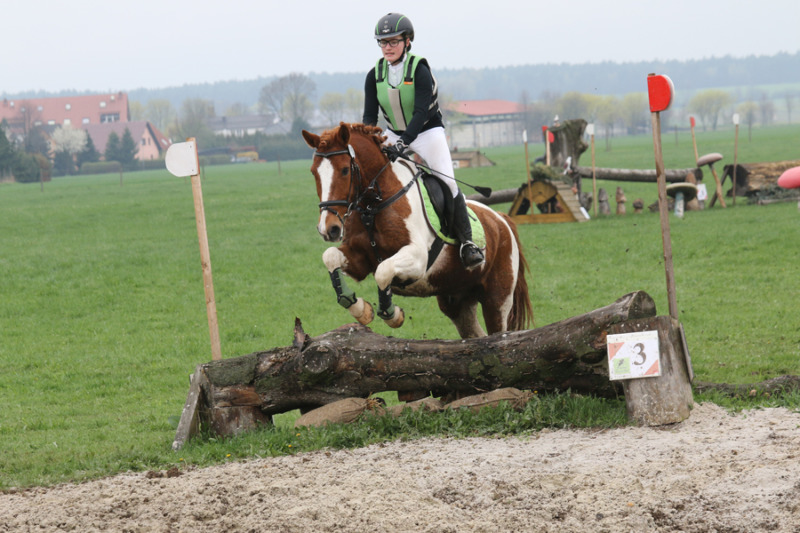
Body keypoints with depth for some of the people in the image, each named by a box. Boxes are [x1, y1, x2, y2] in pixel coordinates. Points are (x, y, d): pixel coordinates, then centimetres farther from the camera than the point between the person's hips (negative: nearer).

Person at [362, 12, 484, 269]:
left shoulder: (419, 70, -18)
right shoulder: (375, 75, -3)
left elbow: (421, 113, -26)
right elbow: (370, 116, -3)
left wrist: (403, 143, -38)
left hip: (428, 133, -5)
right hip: (395, 134, 5)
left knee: (448, 184, -17)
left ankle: (467, 242, -11)